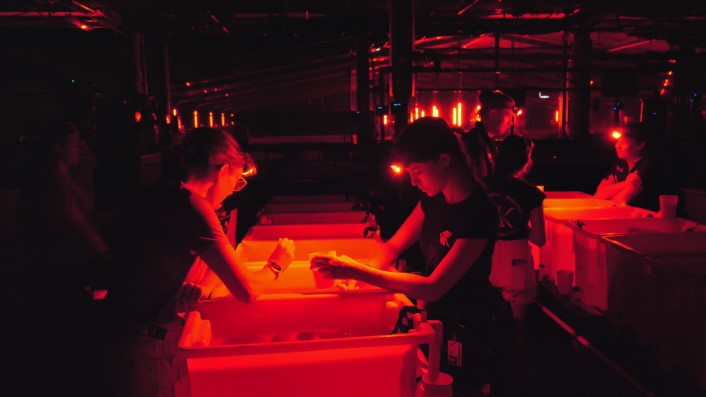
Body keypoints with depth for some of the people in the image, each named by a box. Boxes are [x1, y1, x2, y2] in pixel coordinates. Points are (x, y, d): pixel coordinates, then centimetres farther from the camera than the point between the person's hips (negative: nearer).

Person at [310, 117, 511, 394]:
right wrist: (356, 271, -16)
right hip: (437, 313, 7)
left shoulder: (478, 213, -27)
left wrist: (358, 271, -30)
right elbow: (393, 246, 4)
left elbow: (433, 288, -29)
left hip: (468, 325, -7)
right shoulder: (434, 198, -2)